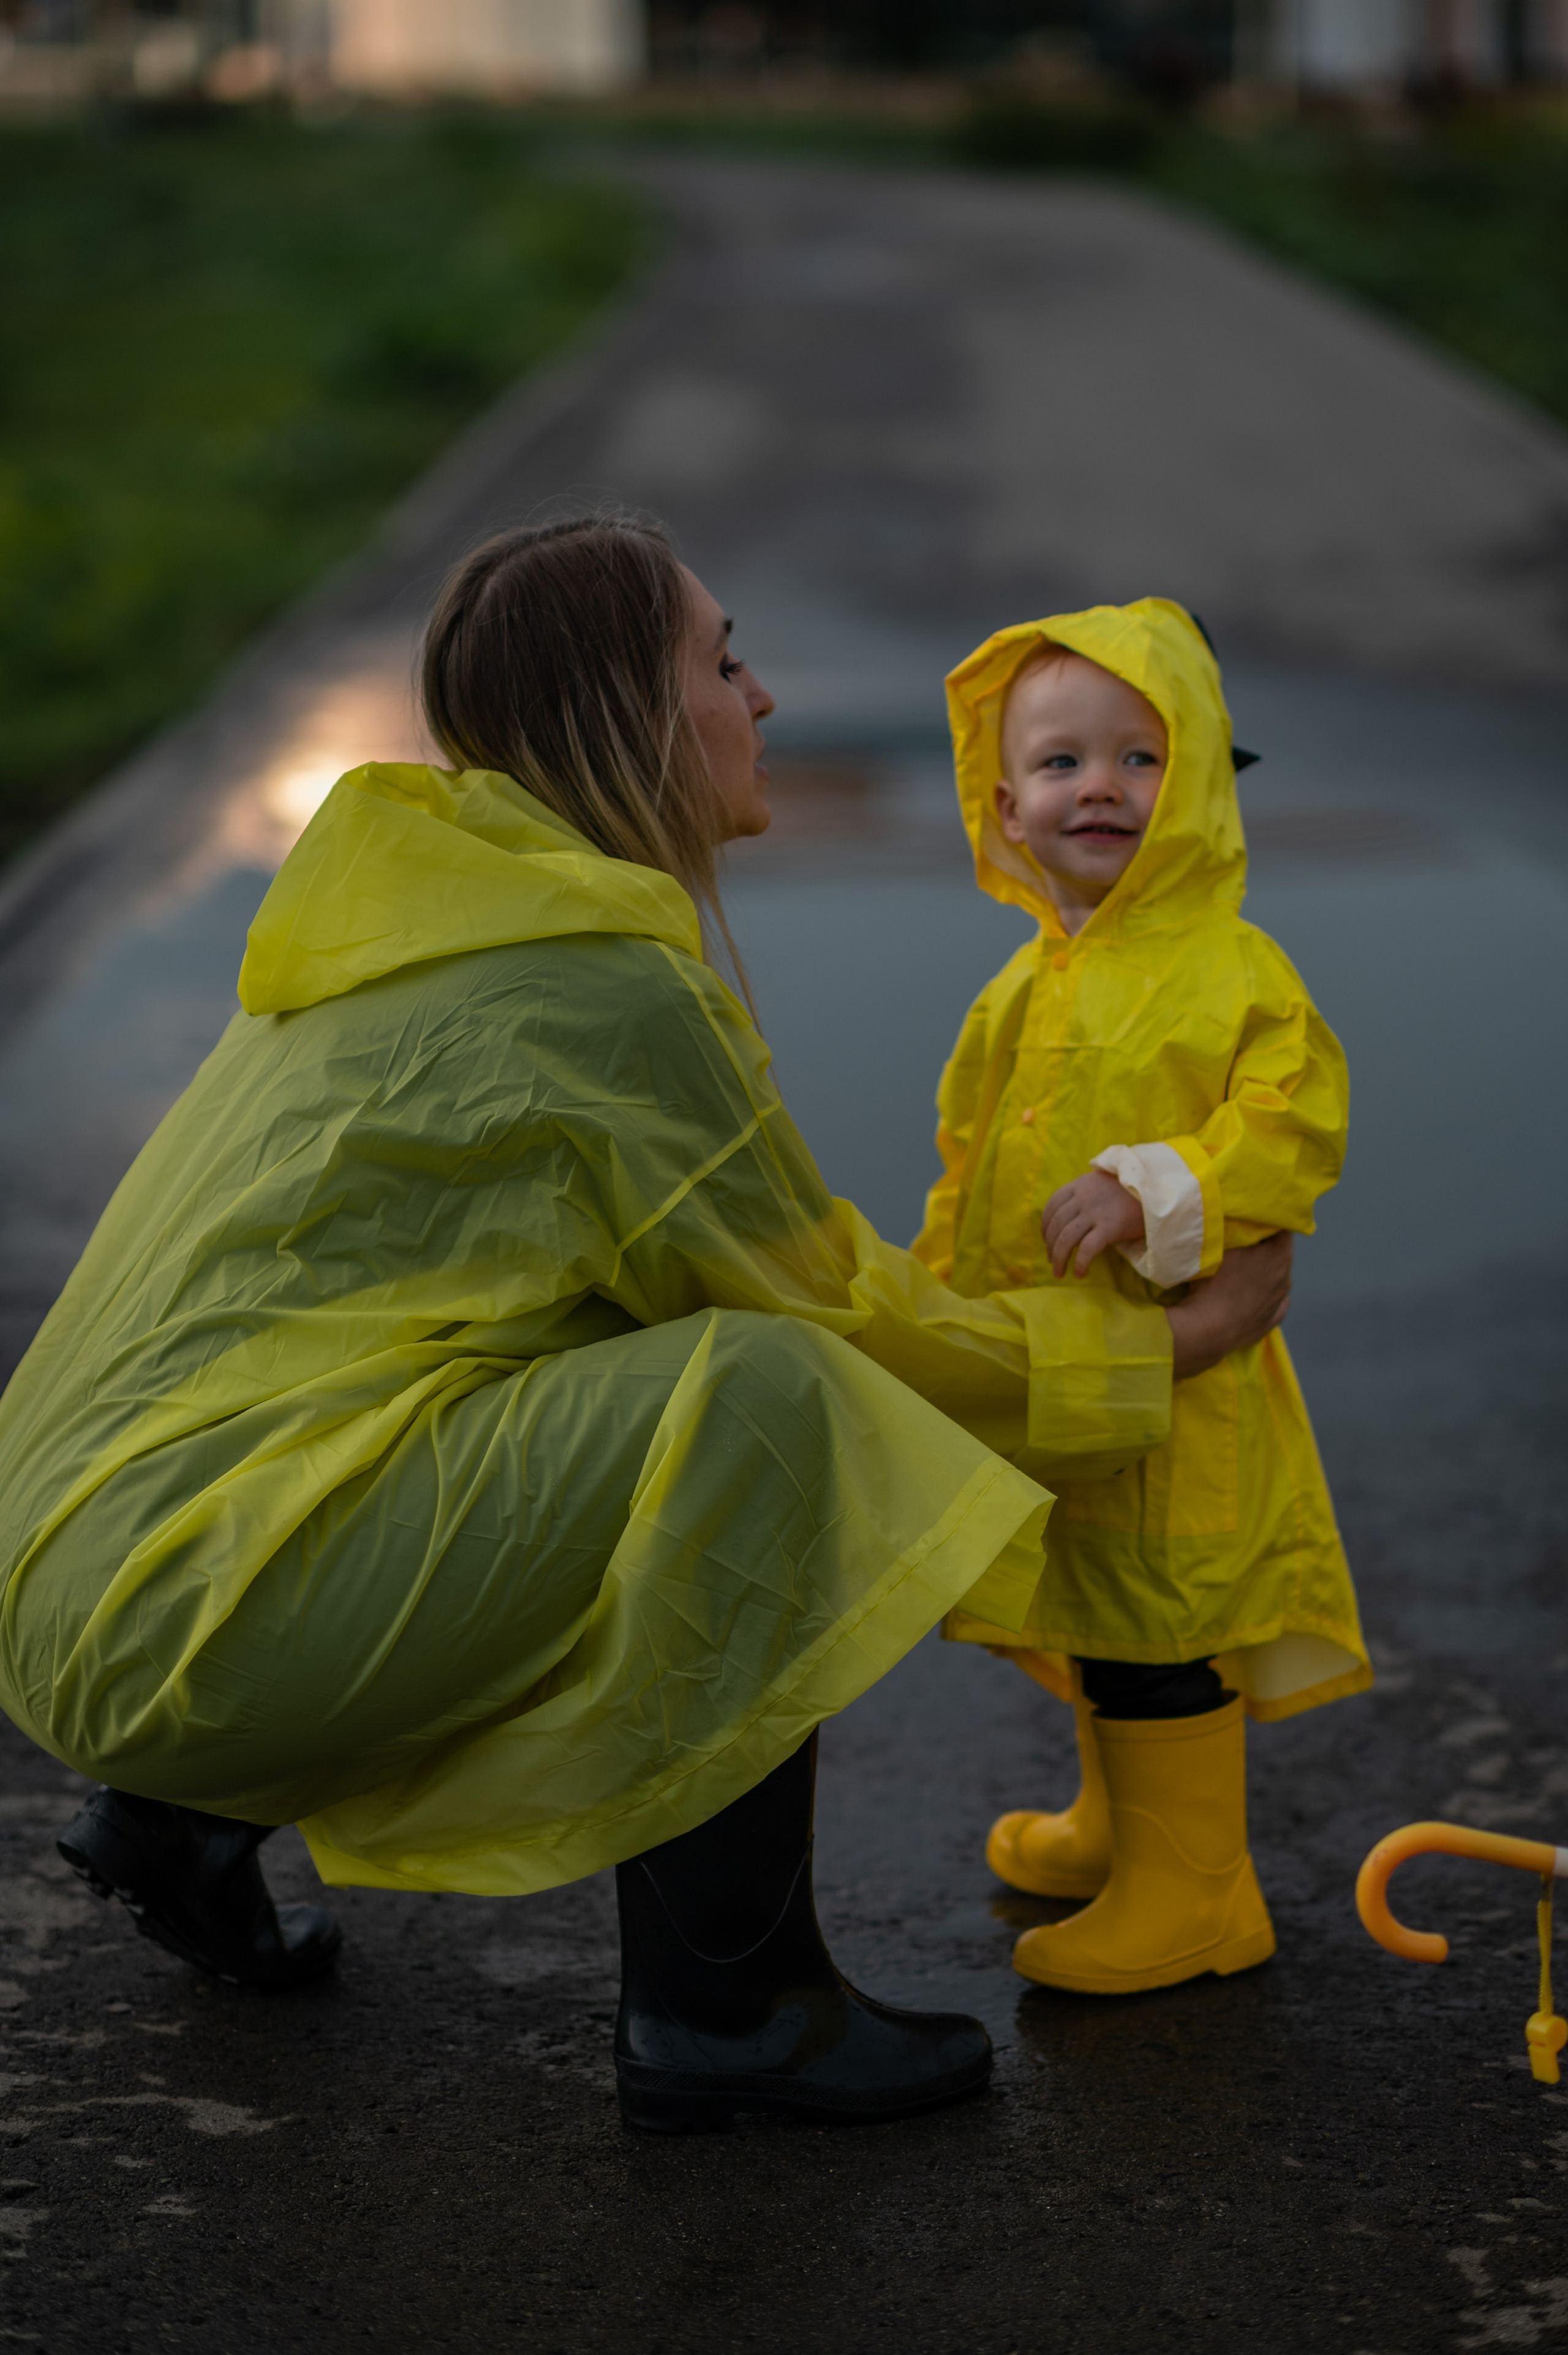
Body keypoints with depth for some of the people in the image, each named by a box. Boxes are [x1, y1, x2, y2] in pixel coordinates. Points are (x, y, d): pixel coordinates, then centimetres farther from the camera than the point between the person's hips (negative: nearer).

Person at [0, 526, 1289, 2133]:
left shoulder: (431, 918, 17)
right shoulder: (605, 982, -12)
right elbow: (834, 1315, -3)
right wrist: (1166, 1349, 9)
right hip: (192, 1620, -10)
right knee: (757, 1399, -16)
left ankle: (189, 1819, 23)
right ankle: (724, 2009, -6)